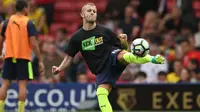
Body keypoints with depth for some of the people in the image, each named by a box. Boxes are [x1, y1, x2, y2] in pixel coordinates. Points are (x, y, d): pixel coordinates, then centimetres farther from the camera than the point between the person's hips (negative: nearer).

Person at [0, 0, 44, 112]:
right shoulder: (29, 23, -5)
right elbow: (33, 43, -10)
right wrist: (40, 60, -7)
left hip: (9, 57, 3)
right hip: (23, 57, -3)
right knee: (22, 85, -2)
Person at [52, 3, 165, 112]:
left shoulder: (105, 31, 2)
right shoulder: (76, 37, 7)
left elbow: (124, 48, 7)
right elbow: (69, 57, 17)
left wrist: (124, 42, -16)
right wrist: (59, 69, 1)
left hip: (113, 57, -3)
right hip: (102, 70, 3)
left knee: (122, 55, -38)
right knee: (101, 94, -20)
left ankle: (152, 59, -57)